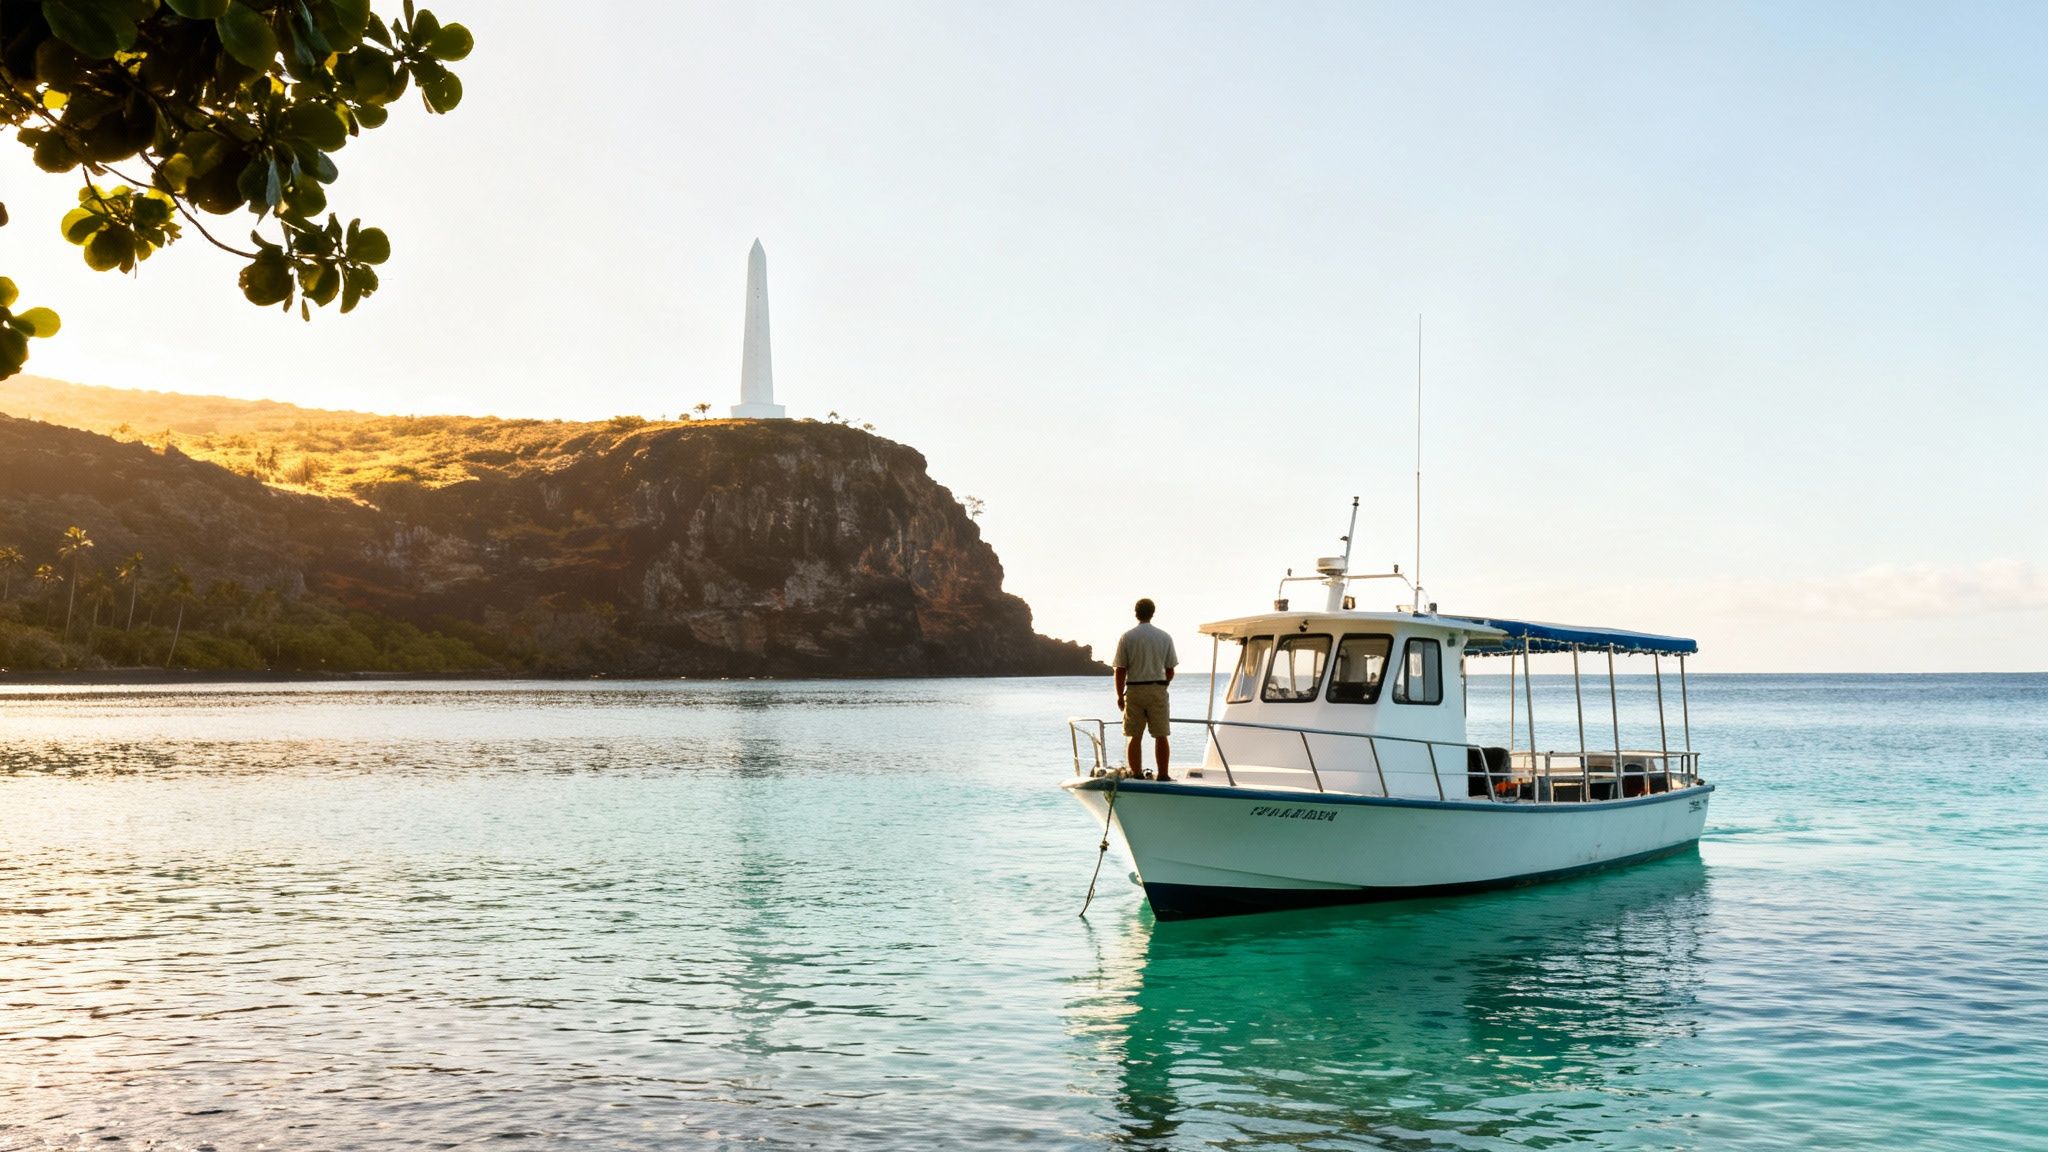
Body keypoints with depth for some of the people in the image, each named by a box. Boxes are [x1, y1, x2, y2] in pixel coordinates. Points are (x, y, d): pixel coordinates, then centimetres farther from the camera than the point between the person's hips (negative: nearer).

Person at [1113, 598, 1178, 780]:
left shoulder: (1126, 637, -3)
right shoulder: (1165, 637, 2)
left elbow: (1120, 670, -4)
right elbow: (1170, 670, 4)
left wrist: (1120, 695, 5)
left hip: (1134, 690, -1)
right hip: (1158, 689, 1)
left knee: (1135, 737, 4)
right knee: (1160, 736, 5)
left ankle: (1136, 775, 3)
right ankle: (1162, 775, 6)